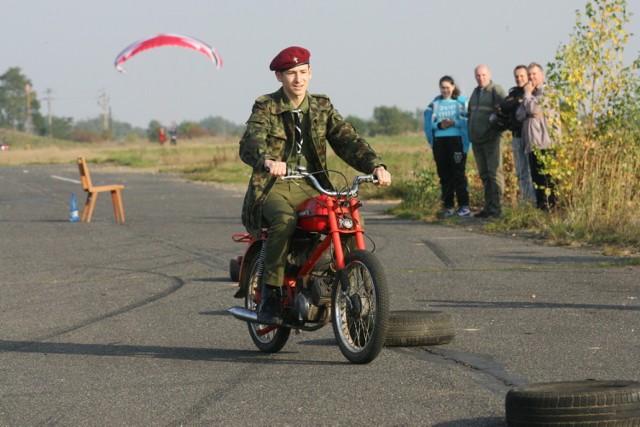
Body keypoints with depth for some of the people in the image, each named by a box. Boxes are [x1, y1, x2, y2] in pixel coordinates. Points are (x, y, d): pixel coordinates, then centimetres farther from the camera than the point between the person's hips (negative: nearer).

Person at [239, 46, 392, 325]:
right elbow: (250, 143, -17)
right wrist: (267, 160, -41)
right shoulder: (266, 108, 1)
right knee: (285, 220, -37)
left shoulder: (322, 108, 14)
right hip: (273, 186, -4)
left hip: (311, 187, 4)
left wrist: (375, 165, -18)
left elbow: (347, 139, 2)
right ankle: (270, 295, -27)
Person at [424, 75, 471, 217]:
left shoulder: (461, 102, 4)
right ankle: (448, 207, 8)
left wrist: (454, 123, -18)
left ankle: (464, 206, -8)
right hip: (439, 141, 4)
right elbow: (428, 124, 8)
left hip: (456, 140, -3)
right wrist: (439, 125, -10)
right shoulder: (435, 104, 13)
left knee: (459, 173, -9)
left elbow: (468, 122, -4)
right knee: (444, 174, 4)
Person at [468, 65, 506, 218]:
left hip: (490, 138, -8)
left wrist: (496, 129, -21)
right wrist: (470, 134, 20)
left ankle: (496, 208, -11)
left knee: (494, 173, -9)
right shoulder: (475, 92, 19)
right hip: (476, 140, 8)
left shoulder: (496, 90, -5)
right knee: (484, 175, 10)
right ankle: (488, 207, 14)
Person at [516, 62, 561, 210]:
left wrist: (527, 94, 1)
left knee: (546, 179, -11)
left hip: (546, 143, -8)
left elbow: (533, 108, -16)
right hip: (532, 144, 8)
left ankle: (551, 208, -11)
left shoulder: (547, 92, -3)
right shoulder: (530, 95, 22)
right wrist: (529, 114, -9)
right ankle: (540, 208, 12)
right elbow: (519, 115, 12)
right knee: (536, 180, 9)